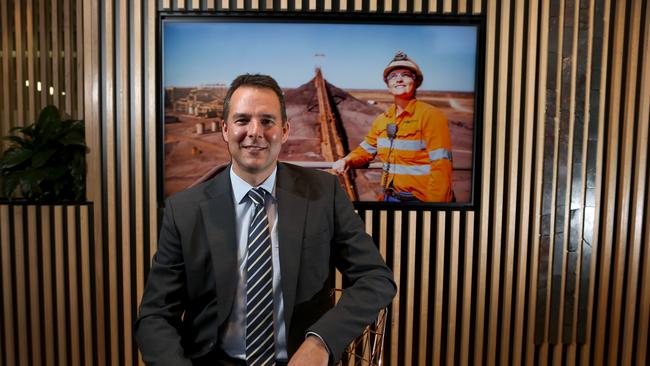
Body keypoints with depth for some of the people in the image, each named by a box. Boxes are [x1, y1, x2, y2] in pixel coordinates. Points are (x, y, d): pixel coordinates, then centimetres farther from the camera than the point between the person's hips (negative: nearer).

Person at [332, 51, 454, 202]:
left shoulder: (431, 115, -12)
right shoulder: (382, 119, 7)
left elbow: (441, 166, -17)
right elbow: (366, 150, 18)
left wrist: (434, 207, -23)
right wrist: (346, 161, -3)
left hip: (420, 200, -5)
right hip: (389, 197, 6)